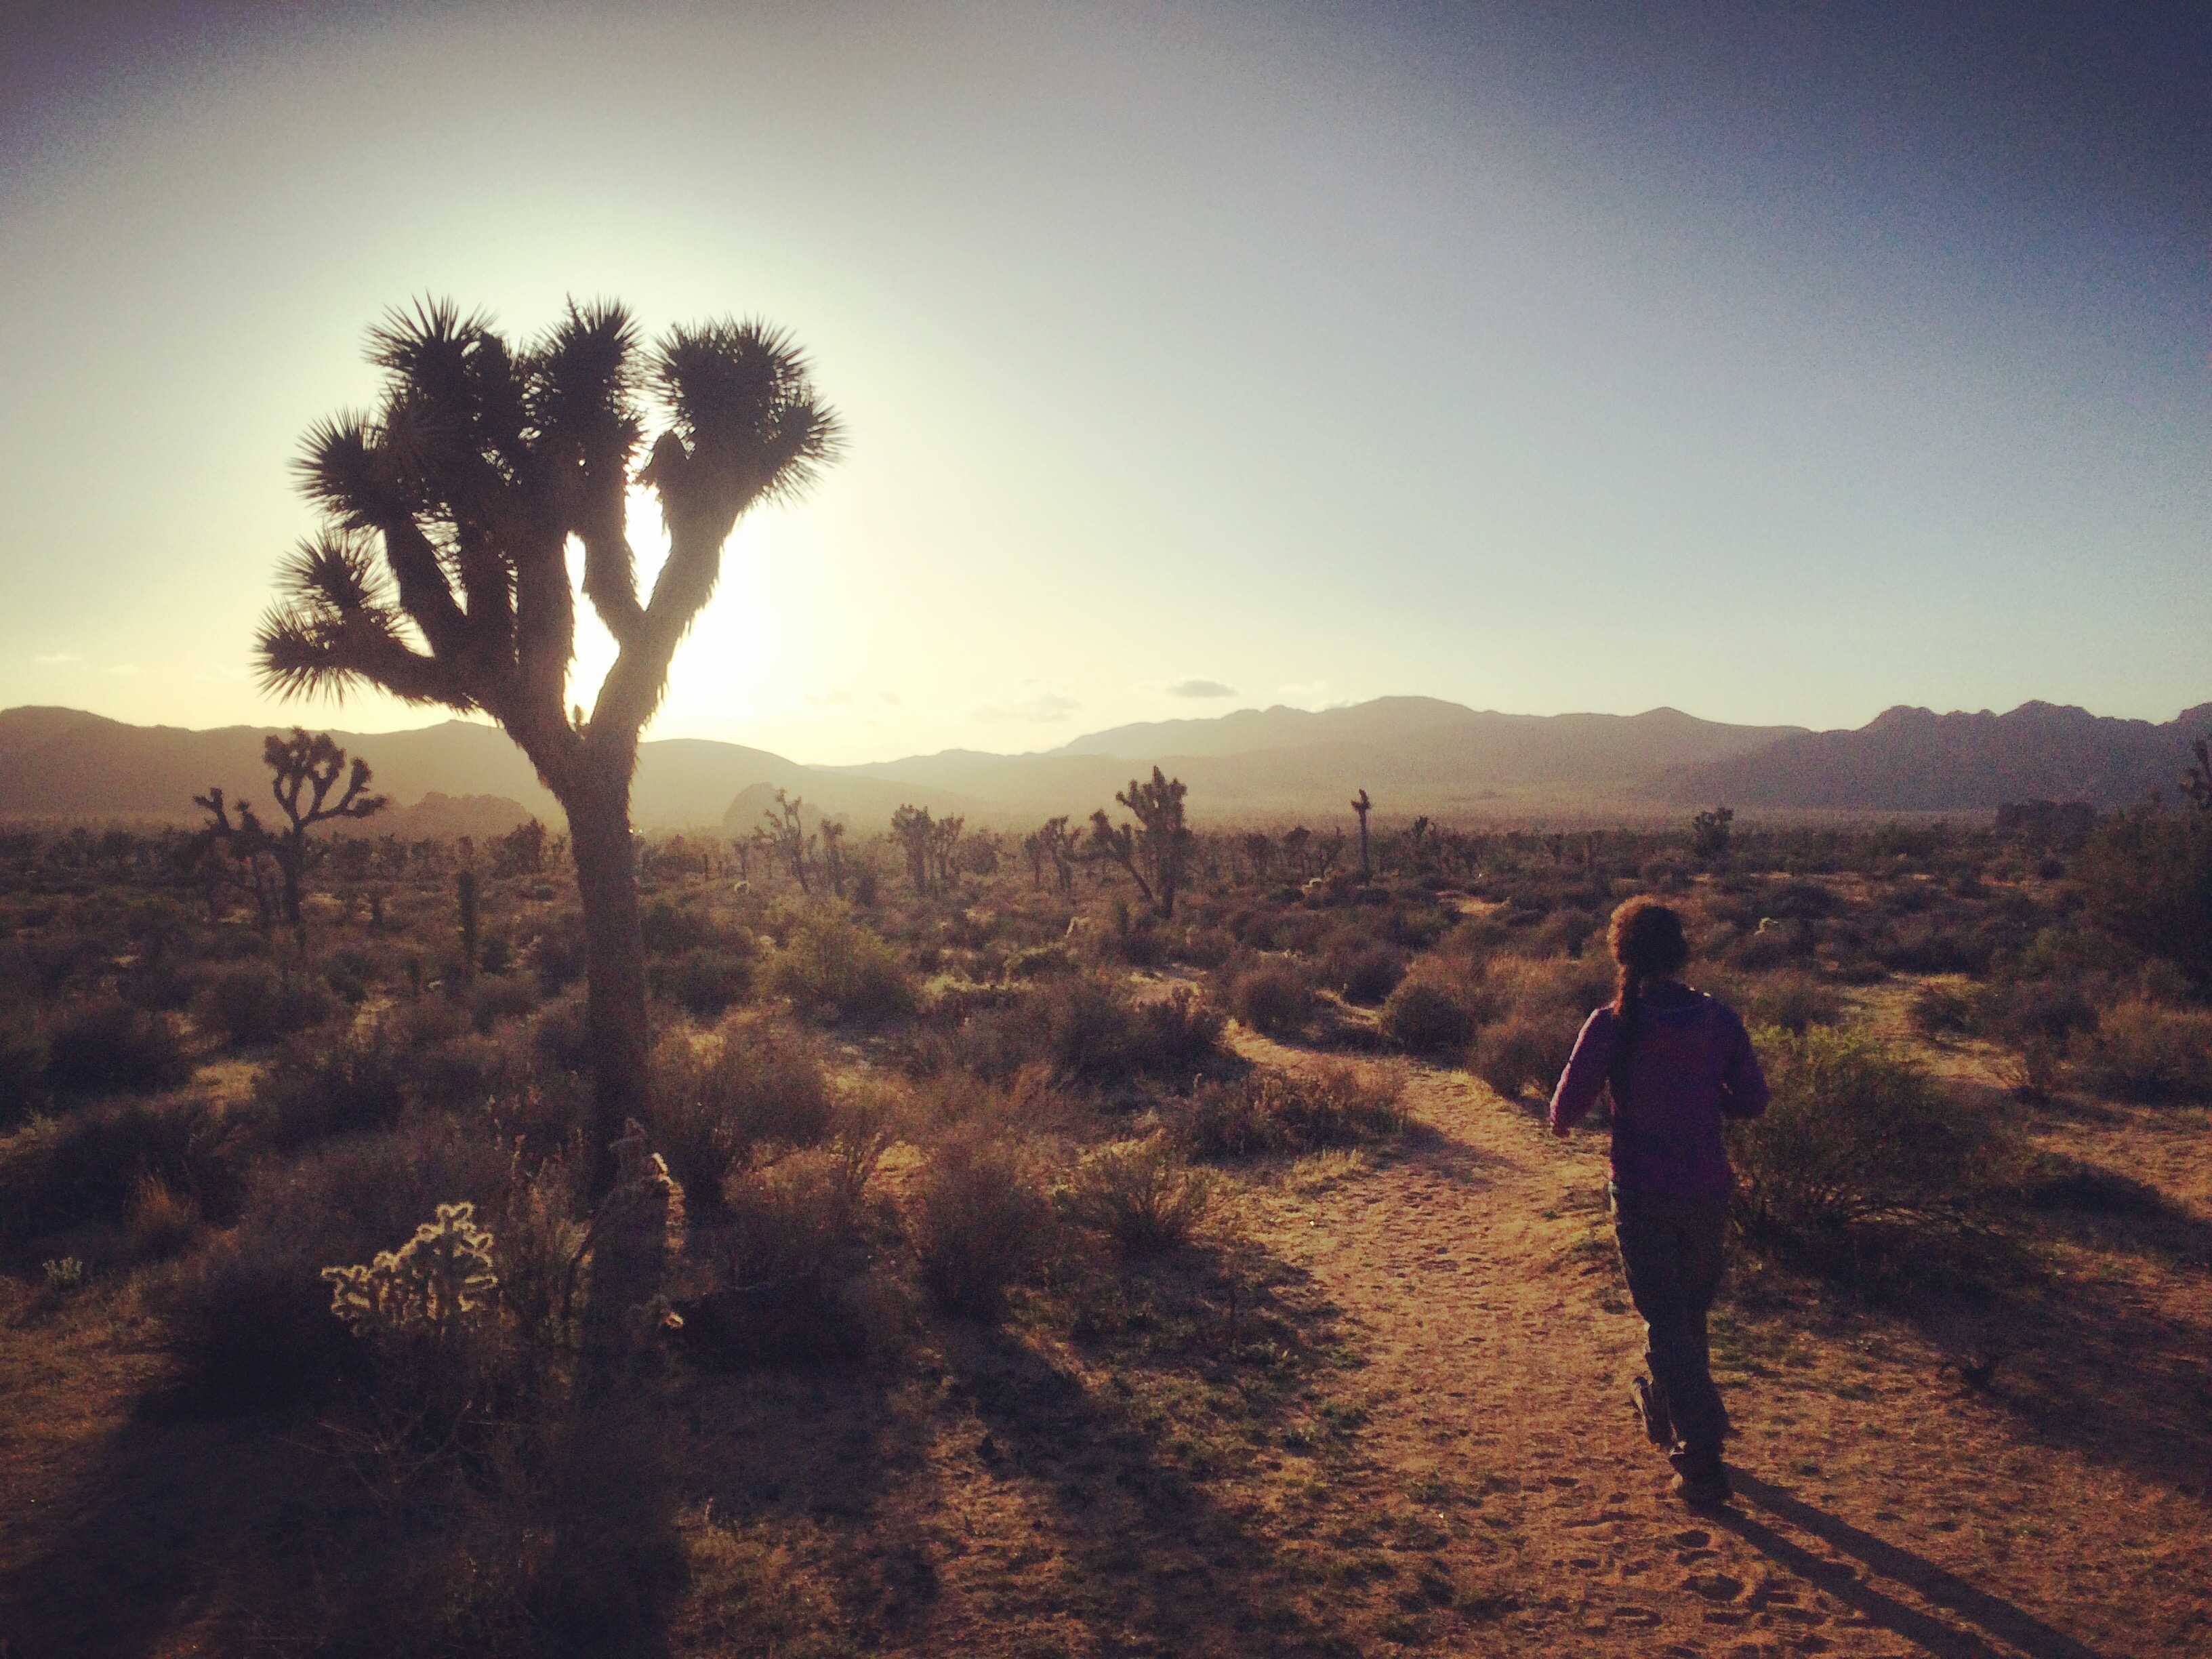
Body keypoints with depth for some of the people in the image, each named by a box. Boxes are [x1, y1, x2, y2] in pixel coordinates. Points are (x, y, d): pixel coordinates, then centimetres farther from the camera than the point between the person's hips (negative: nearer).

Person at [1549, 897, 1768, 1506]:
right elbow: (1752, 1101, 2)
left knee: (1664, 1320, 5)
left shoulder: (1611, 1024, -13)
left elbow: (1568, 1107, -13)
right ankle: (1666, 1409, 44)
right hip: (1707, 1188, 4)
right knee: (1689, 1310, 24)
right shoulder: (1719, 1017, -4)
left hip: (1642, 1192, -4)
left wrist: (1560, 1123, 10)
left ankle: (1702, 1458, 2)